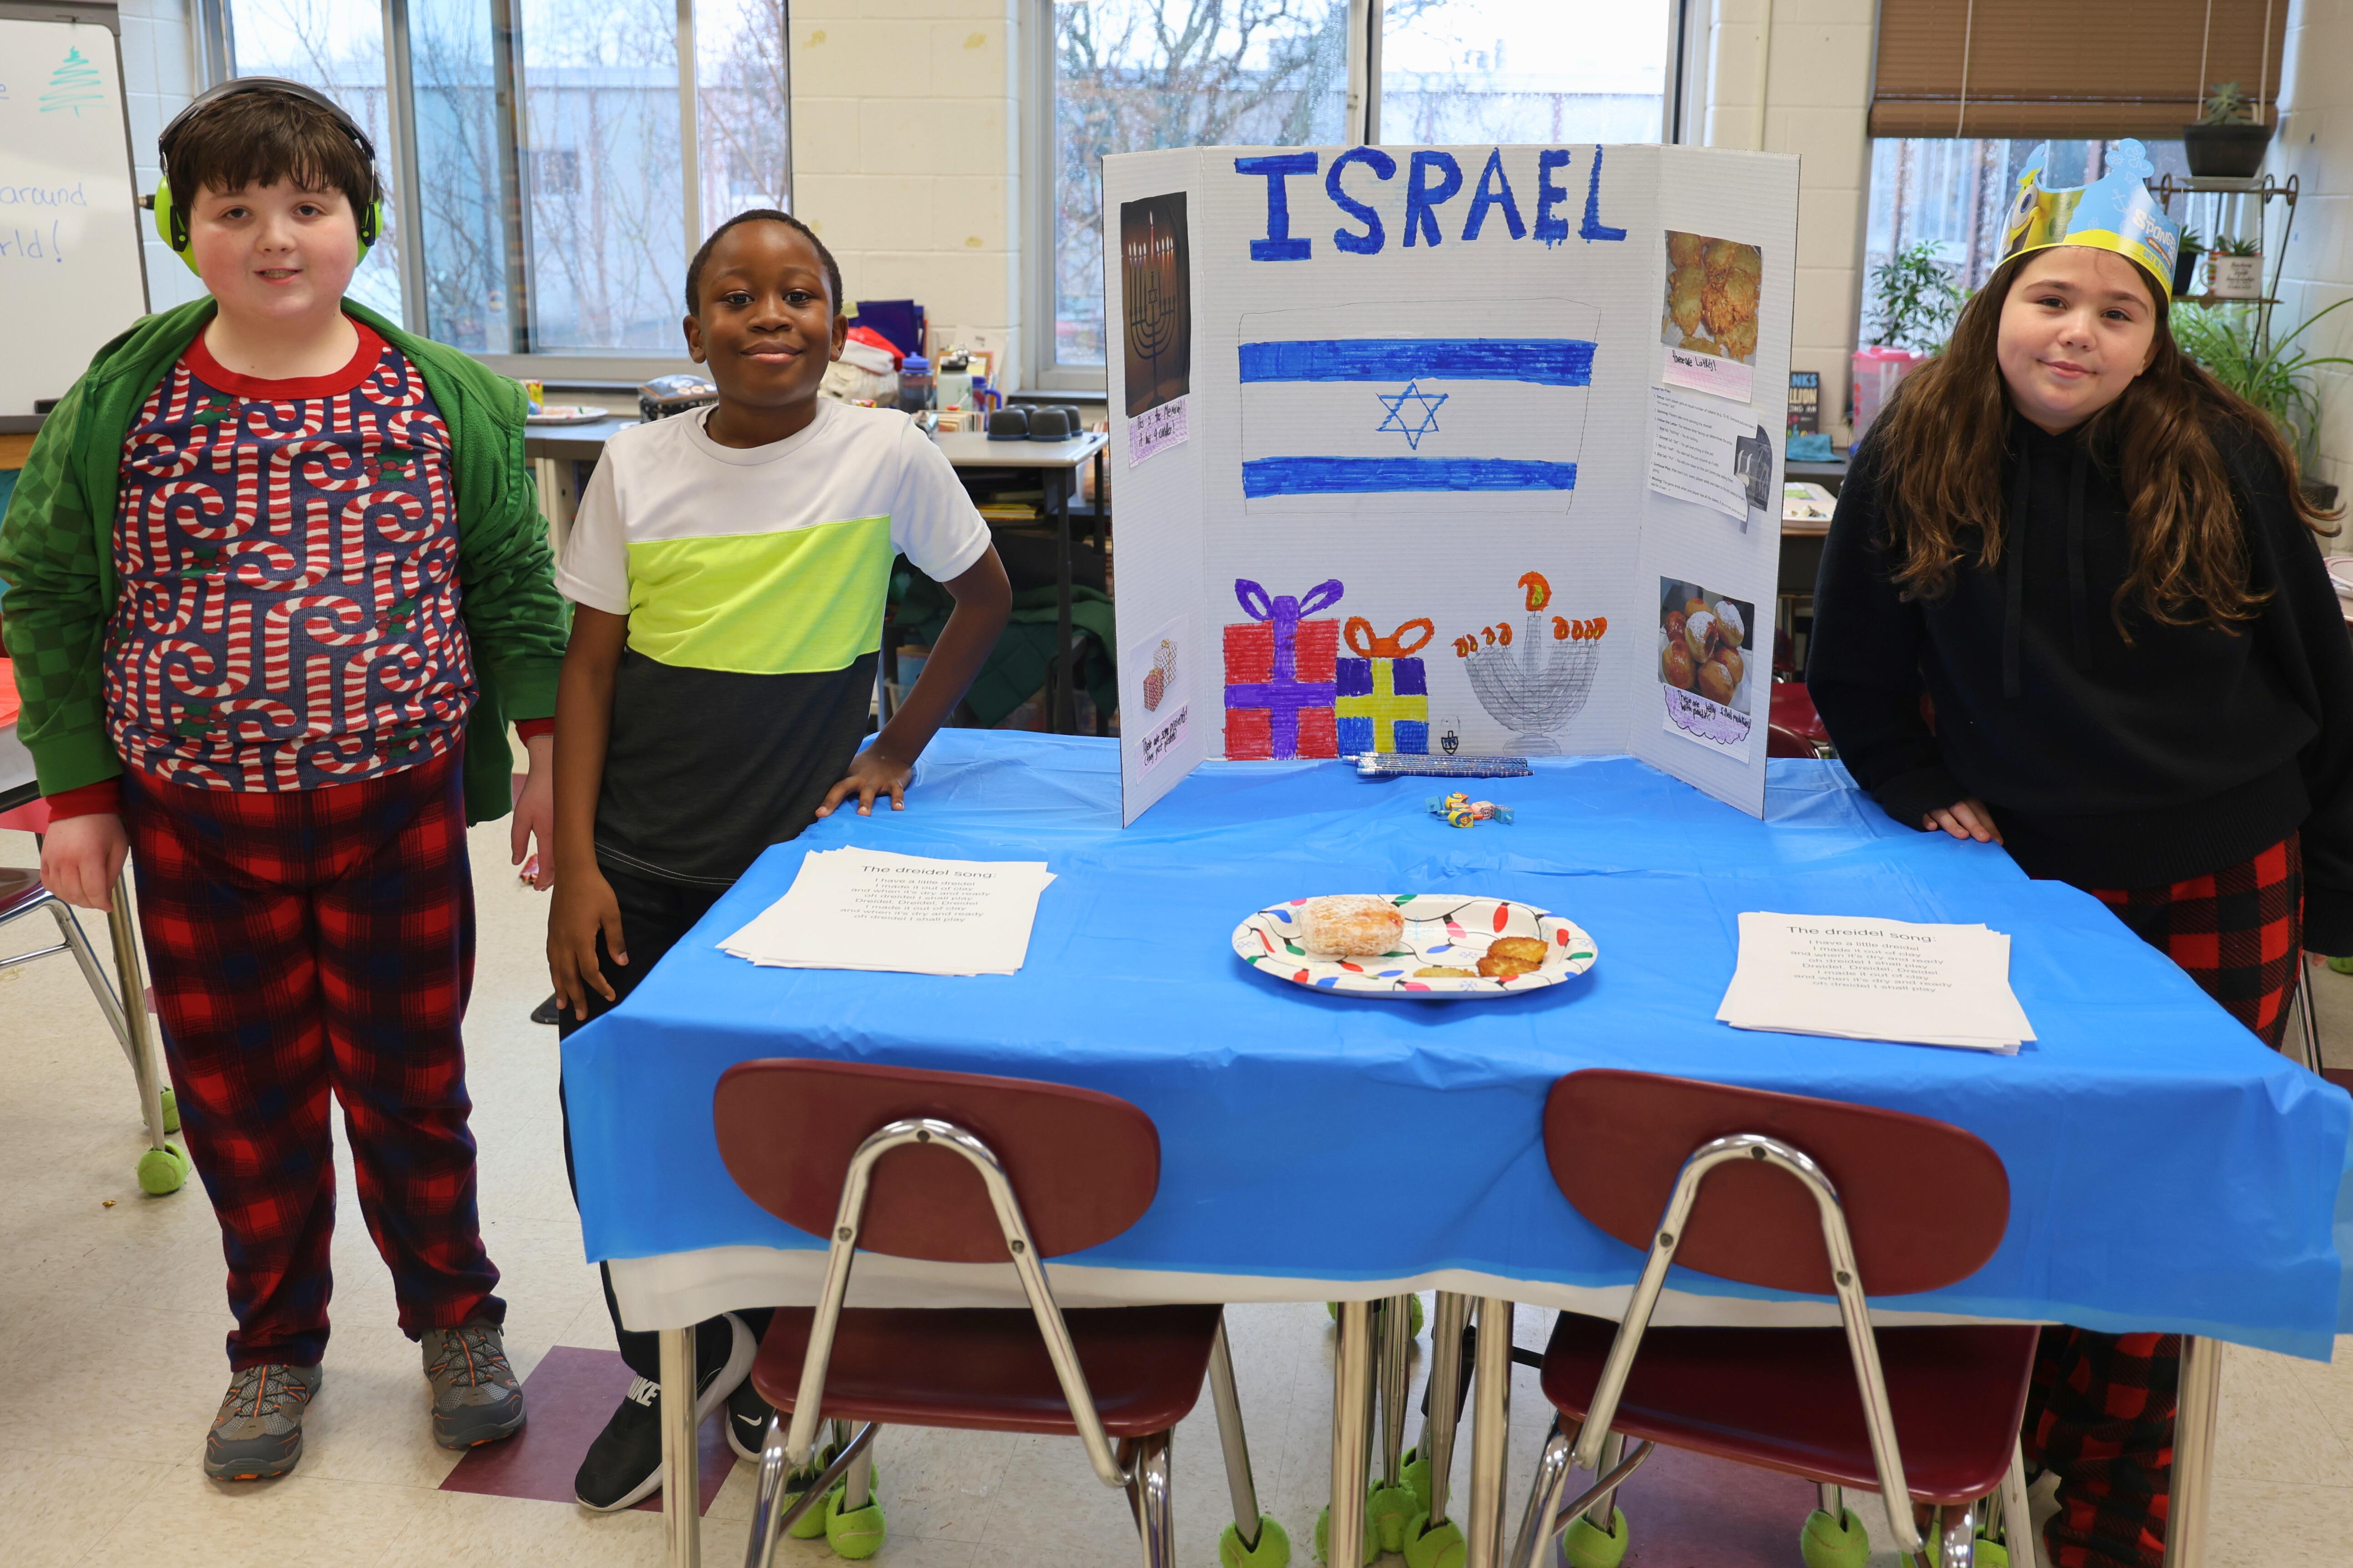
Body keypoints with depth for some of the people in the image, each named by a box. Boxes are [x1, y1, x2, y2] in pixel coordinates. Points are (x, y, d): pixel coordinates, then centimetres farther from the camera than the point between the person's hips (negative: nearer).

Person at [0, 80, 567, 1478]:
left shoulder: (450, 401, -2)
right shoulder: (120, 401, -2)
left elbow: (517, 587, 4)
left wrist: (551, 753, 0)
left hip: (400, 813, -1)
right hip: (195, 829, 1)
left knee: (412, 1083, 11)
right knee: (244, 1098, 13)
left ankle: (457, 1320, 33)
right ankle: (276, 1348, 34)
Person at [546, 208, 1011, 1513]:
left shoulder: (886, 454, -7)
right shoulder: (637, 468, -1)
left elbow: (985, 596, 7)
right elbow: (589, 668, 2)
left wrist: (897, 751, 1)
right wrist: (577, 869, -3)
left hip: (802, 857, -2)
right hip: (640, 865, 2)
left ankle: (773, 1359, 33)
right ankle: (670, 1370, 29)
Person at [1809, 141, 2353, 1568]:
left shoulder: (2222, 461, -7)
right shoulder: (1916, 461, -5)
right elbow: (1852, 673, 6)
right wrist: (1924, 792, -5)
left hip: (2218, 889, 0)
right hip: (2021, 873, 1)